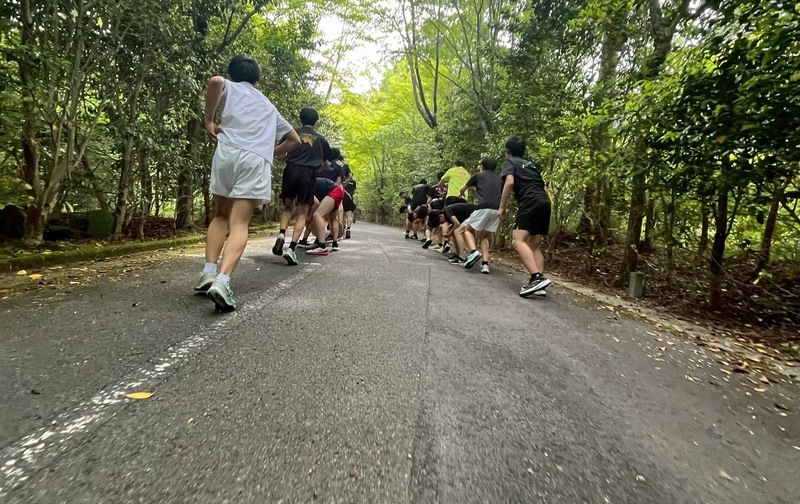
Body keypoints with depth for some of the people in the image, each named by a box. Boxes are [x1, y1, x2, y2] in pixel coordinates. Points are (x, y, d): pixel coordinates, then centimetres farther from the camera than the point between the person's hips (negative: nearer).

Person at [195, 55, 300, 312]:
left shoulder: (230, 88, 22)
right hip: (257, 160, 1)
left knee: (221, 216, 15)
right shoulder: (268, 105, 32)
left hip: (228, 152, 0)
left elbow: (215, 80, -5)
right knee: (239, 224, -9)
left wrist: (209, 121, 3)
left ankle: (209, 272, 3)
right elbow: (295, 140, 35)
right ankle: (222, 280, -29)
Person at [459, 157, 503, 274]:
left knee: (468, 229, 14)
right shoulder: (499, 179, 26)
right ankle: (485, 264, 1)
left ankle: (474, 251, -13)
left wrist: (461, 194, 54)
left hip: (484, 207, -4)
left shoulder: (478, 175, 17)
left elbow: (463, 189, 32)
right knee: (484, 236, 17)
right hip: (497, 209, 4)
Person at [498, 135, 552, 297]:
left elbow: (509, 182, -9)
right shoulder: (532, 165, 32)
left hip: (531, 203, -8)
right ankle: (539, 283, 0)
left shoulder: (509, 162, 12)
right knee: (535, 245, 9)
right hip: (544, 203, 8)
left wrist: (502, 207, -5)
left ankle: (537, 277, -32)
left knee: (518, 241, -17)